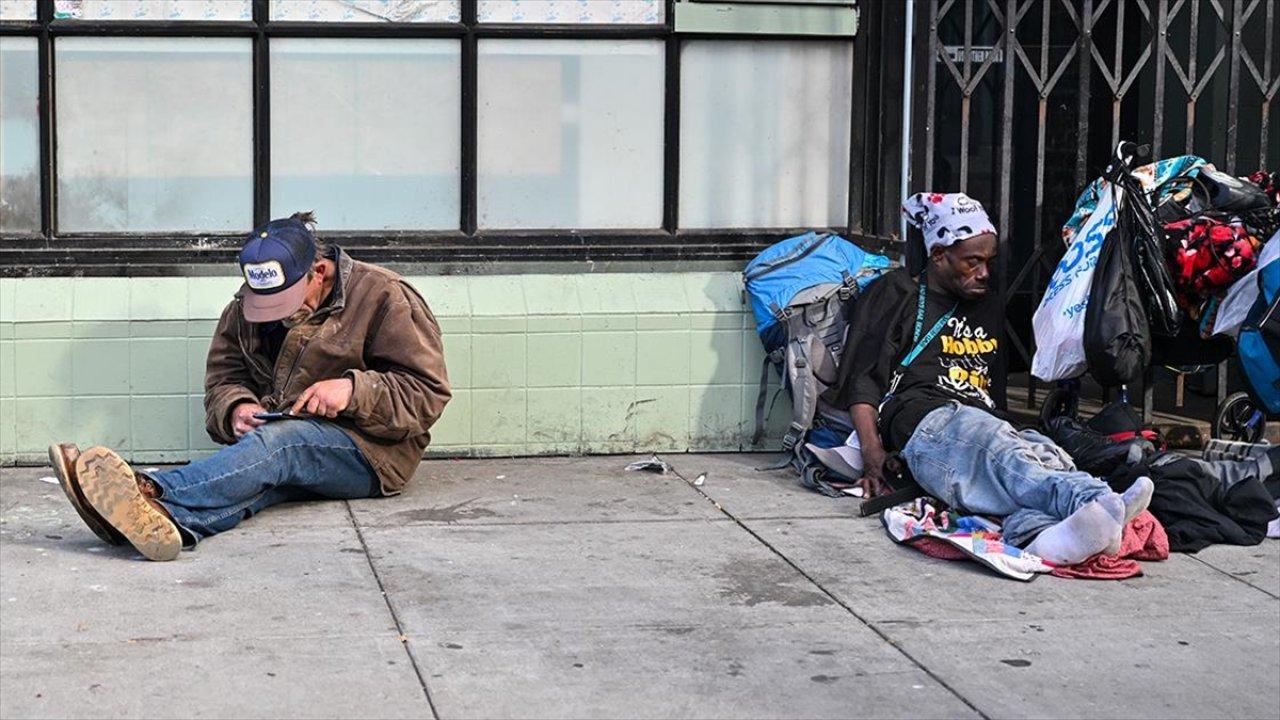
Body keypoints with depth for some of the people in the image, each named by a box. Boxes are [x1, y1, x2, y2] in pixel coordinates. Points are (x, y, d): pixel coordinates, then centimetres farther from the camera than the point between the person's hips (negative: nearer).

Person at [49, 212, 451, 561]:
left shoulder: (384, 298, -4)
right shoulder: (245, 309, 11)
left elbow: (427, 393, -6)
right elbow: (222, 379, 14)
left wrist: (353, 389, -21)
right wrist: (236, 408, -10)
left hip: (371, 452, -4)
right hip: (282, 439, 4)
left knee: (278, 442, -36)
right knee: (259, 479, -34)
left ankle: (157, 498, -58)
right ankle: (164, 521, -66)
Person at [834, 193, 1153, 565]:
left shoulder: (990, 309, 35)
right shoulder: (895, 294, 15)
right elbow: (861, 382, 5)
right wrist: (873, 456, -10)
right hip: (925, 421, -5)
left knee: (1045, 452, -33)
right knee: (1000, 454, -39)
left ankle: (1036, 531, -69)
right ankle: (1098, 503, -68)